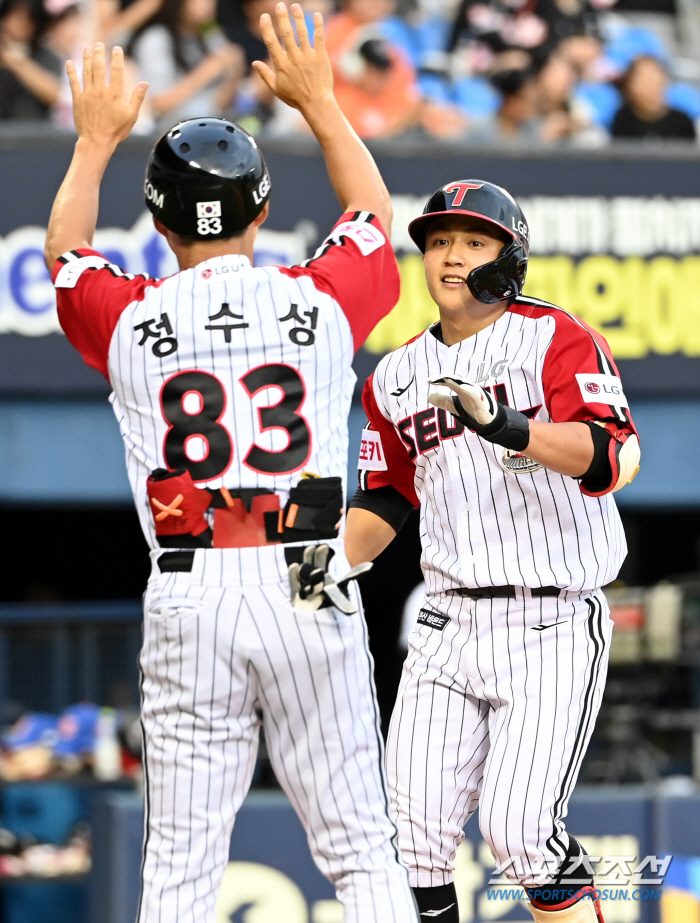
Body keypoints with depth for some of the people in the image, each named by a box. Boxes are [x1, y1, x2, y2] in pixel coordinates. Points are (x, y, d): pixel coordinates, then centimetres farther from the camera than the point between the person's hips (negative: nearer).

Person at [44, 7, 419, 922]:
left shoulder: (131, 319, 1)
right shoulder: (320, 301, 1)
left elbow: (63, 253, 24)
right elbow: (375, 218, 24)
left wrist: (96, 140, 35)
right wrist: (319, 102, 32)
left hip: (188, 600, 0)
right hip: (311, 598, 0)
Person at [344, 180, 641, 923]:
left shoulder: (557, 339, -5)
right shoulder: (397, 376, 13)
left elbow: (609, 457, -20)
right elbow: (385, 501, 22)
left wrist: (506, 427, -36)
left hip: (553, 629, -5)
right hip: (448, 628, 5)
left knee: (518, 828, -16)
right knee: (415, 832, -3)